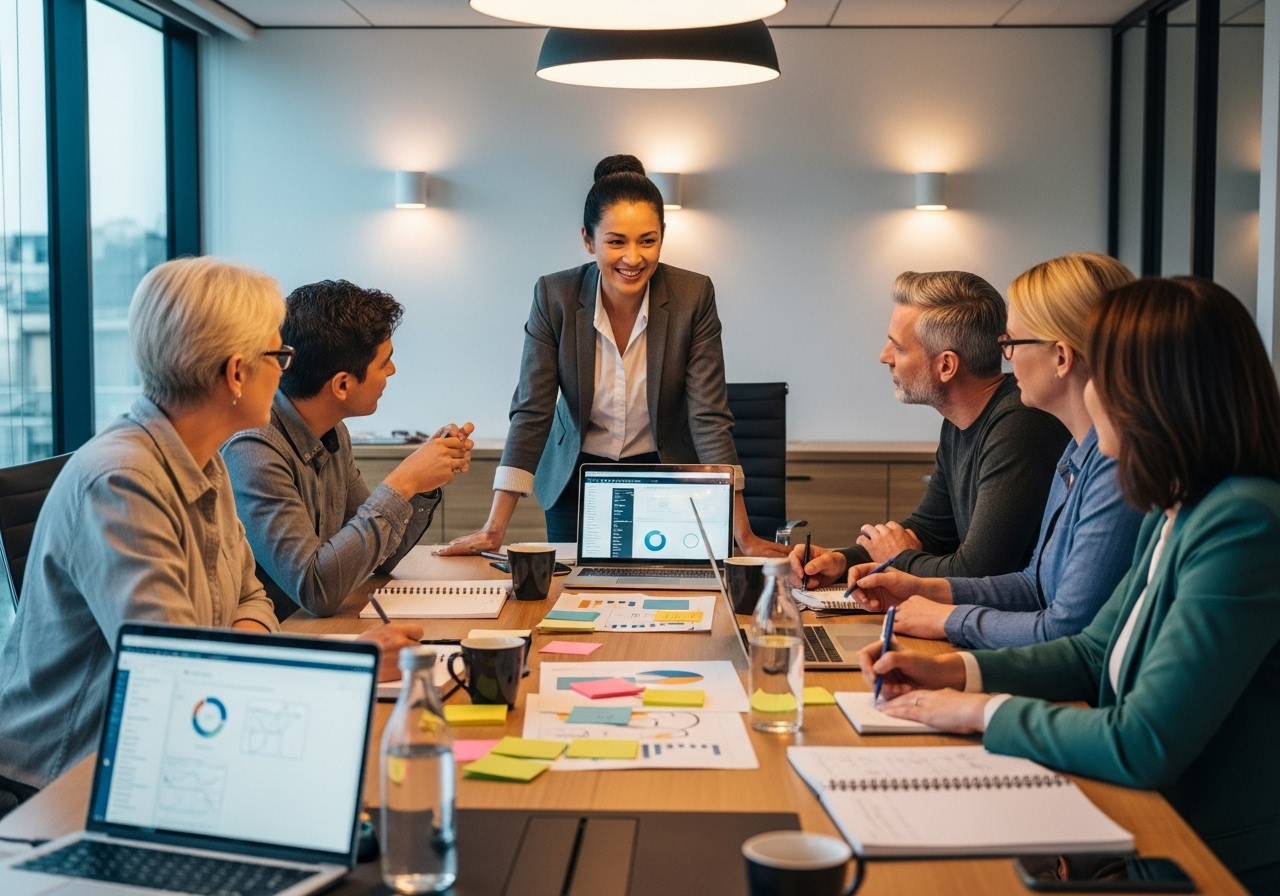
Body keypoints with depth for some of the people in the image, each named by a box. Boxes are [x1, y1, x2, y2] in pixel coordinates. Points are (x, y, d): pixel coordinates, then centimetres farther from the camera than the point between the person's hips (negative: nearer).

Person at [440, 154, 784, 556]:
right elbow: (531, 413, -16)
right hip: (576, 481, 1)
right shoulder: (554, 296, -17)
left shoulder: (694, 296, -18)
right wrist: (493, 530, -22)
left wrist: (744, 536, -25)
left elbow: (709, 417, -19)